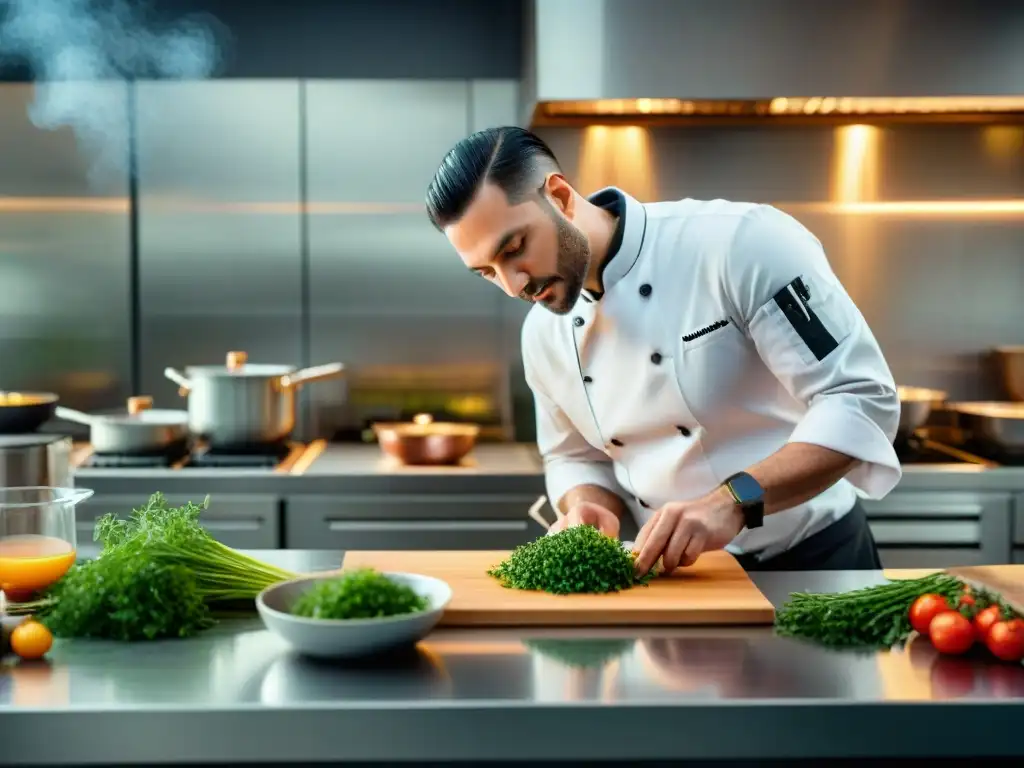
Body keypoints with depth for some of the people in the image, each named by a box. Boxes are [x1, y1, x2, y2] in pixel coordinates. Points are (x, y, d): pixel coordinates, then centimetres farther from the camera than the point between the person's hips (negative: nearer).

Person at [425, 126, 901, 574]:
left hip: (809, 558, -4)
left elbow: (862, 398, -20)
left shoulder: (739, 241, -18)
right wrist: (588, 511, -8)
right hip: (674, 576, 5)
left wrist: (732, 501, -30)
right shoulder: (542, 336, 1)